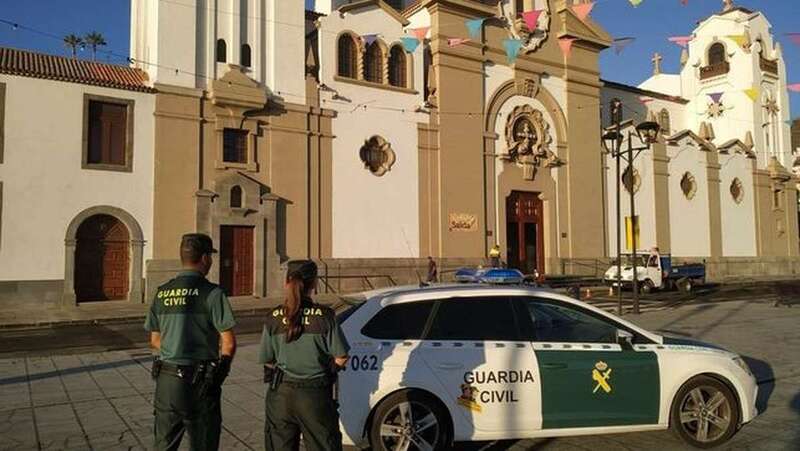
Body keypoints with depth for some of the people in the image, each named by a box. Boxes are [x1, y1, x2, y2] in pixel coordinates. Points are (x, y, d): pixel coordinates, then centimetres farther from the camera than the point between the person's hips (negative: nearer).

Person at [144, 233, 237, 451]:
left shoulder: (162, 293, 6)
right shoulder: (211, 292, -12)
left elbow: (155, 340, 12)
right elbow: (229, 342, -13)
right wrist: (223, 365, 6)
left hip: (166, 378, 6)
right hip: (199, 382, -5)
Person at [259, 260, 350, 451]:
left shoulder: (274, 318, -7)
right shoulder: (325, 316, -13)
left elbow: (266, 361, 0)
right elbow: (341, 358, -9)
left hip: (281, 394, 2)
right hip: (315, 394, -2)